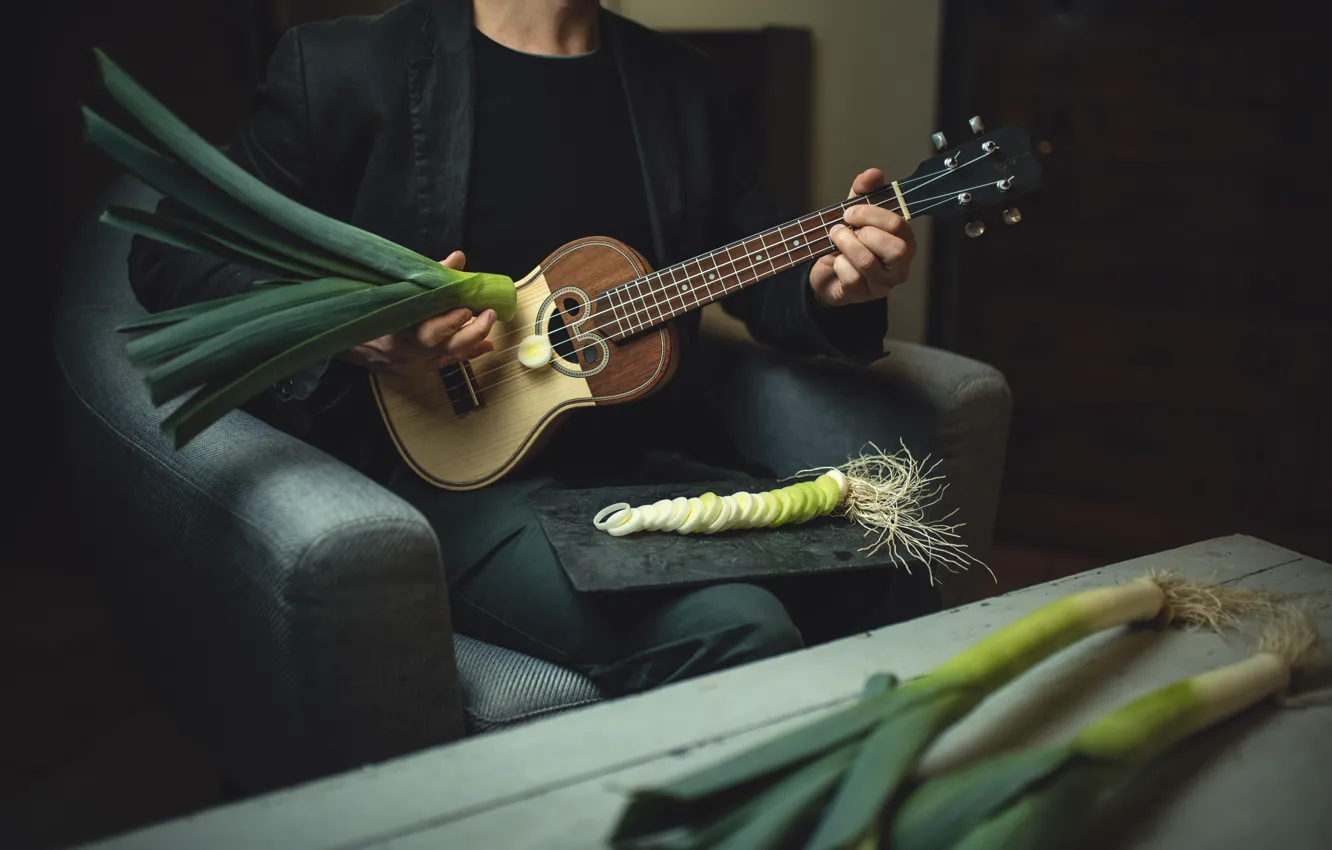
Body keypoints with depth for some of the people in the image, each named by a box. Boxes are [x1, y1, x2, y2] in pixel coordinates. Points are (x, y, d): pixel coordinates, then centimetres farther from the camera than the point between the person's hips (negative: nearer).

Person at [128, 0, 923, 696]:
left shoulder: (685, 83, 14)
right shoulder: (343, 68, -1)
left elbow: (761, 284, 17)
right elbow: (171, 259, 1)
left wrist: (829, 288, -8)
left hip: (649, 462, 6)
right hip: (458, 469, -5)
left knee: (878, 592, -19)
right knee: (735, 631, -29)